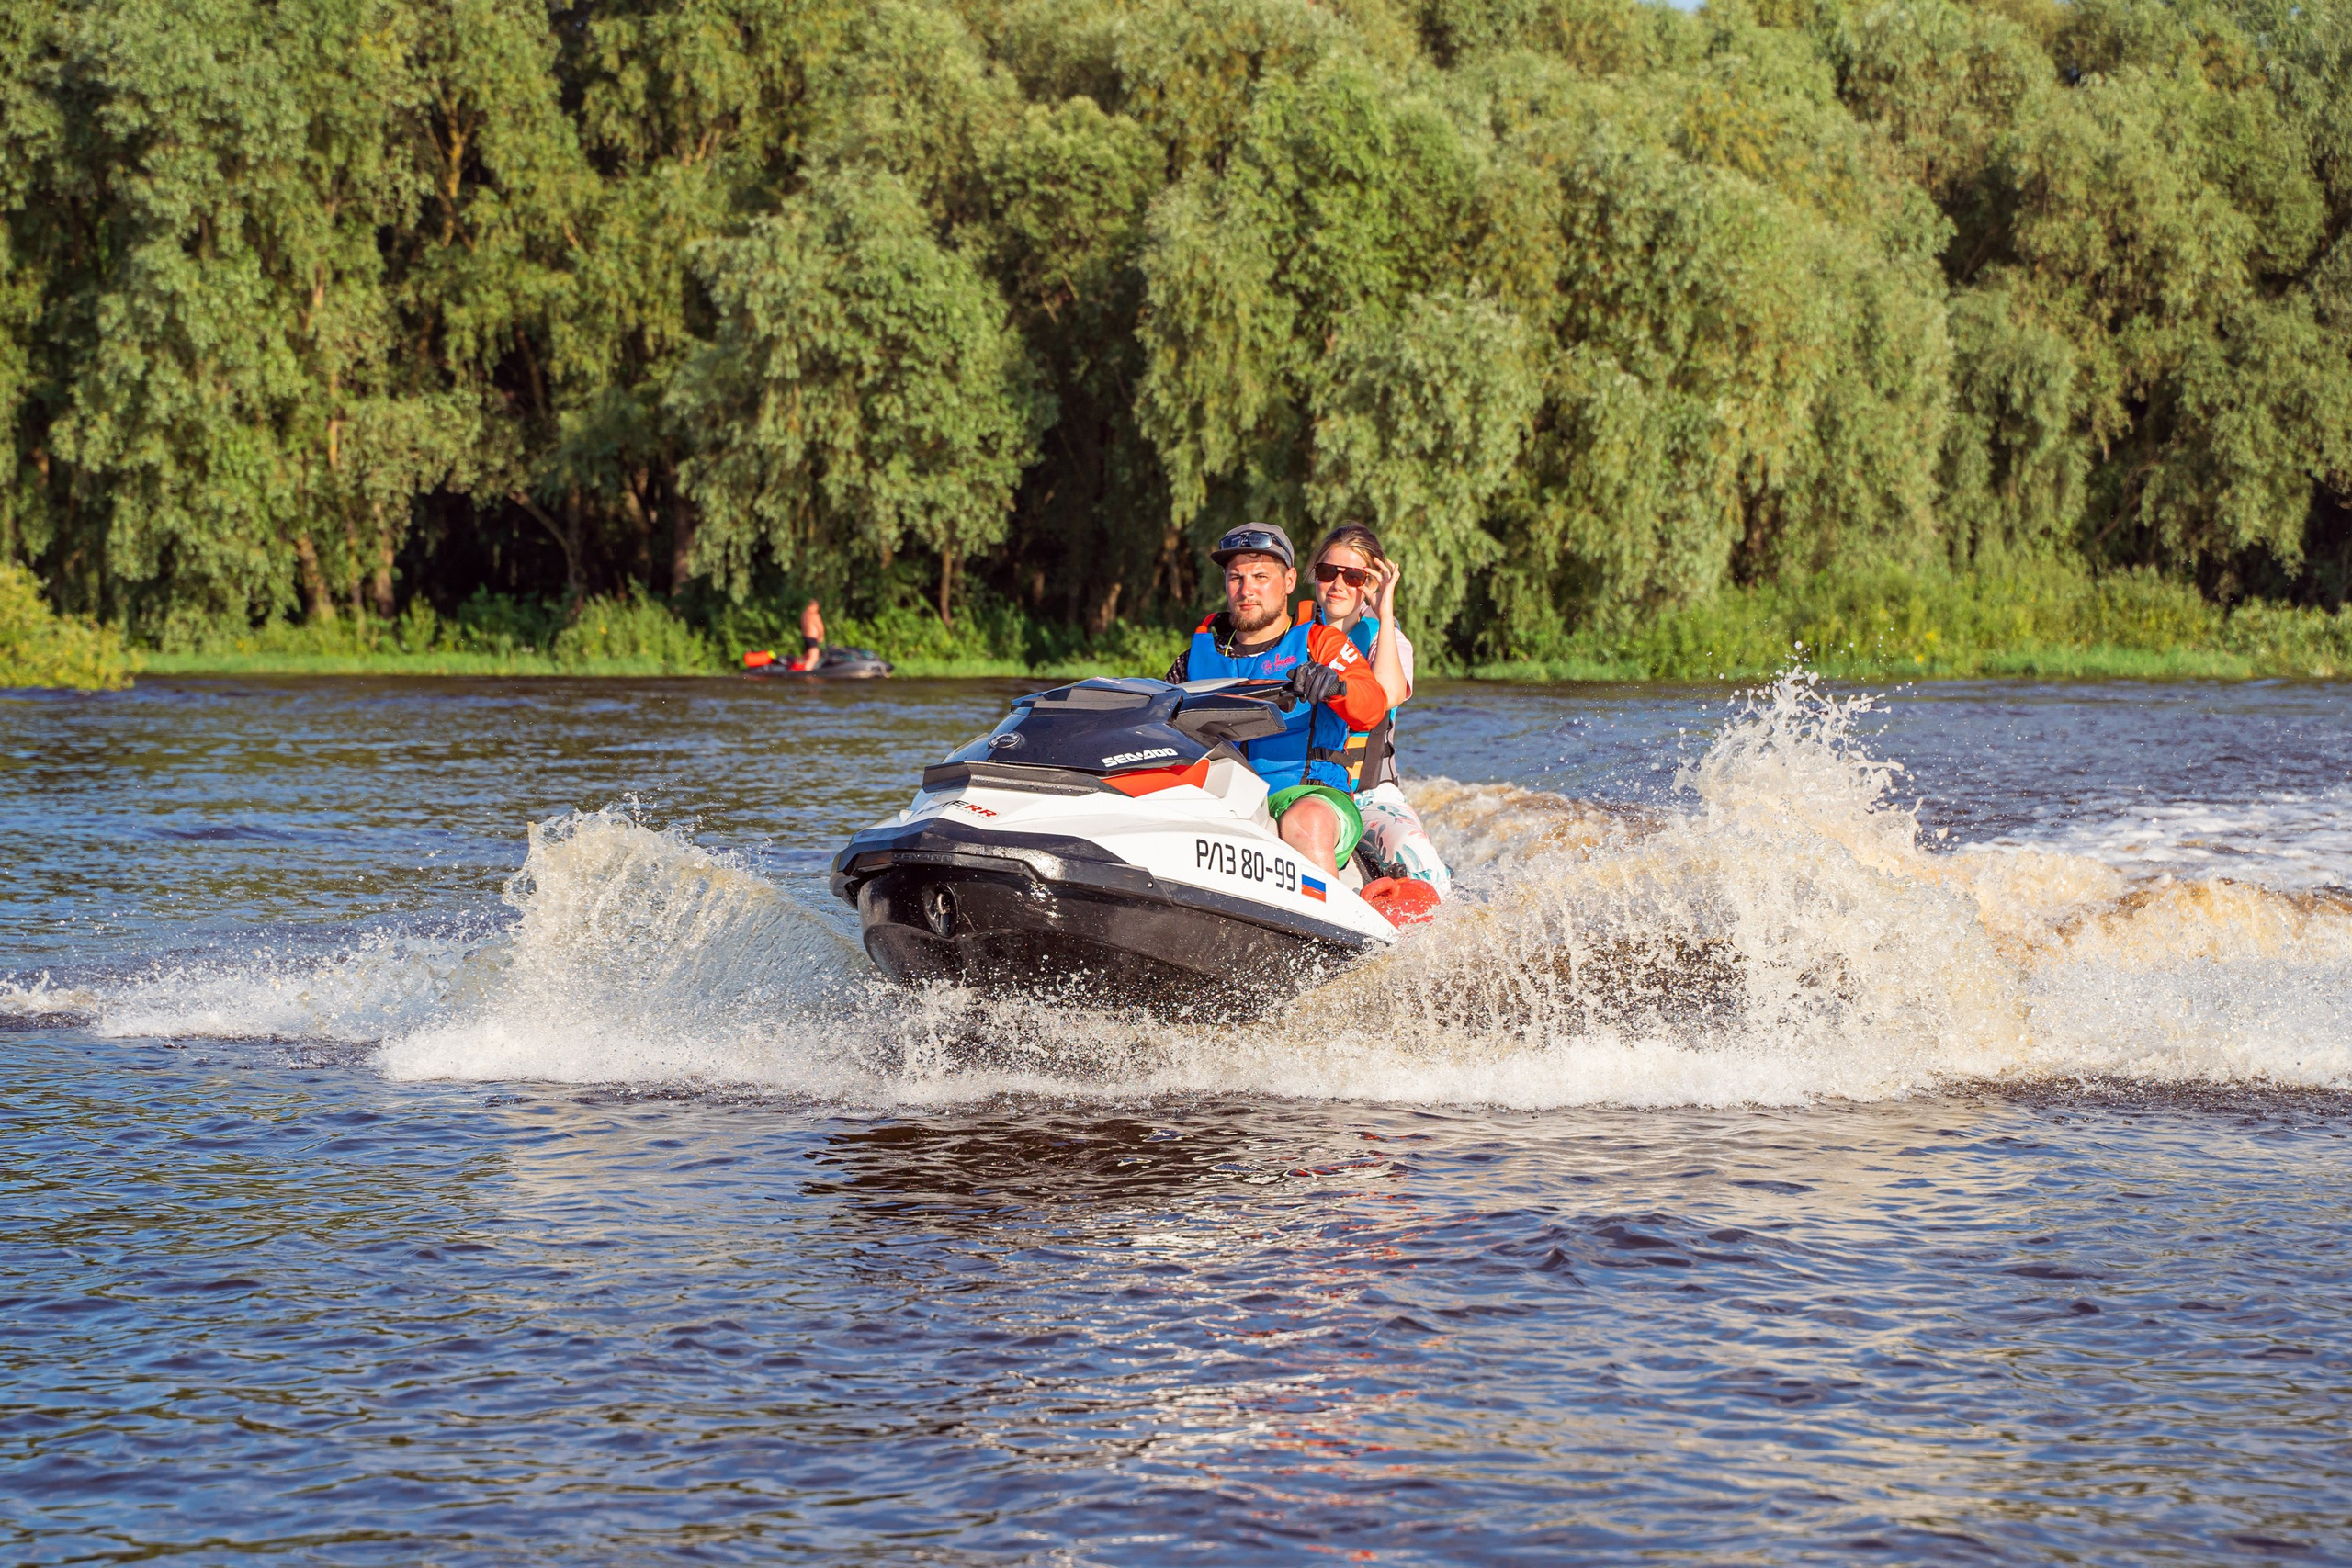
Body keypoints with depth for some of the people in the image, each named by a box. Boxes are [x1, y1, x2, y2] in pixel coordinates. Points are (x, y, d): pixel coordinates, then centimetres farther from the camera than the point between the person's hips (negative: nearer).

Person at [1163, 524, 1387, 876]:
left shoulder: (1319, 642, 4)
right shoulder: (1201, 651, 18)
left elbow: (1372, 708, -14)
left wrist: (1335, 685, -36)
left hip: (1308, 794, -4)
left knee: (1305, 824, -39)